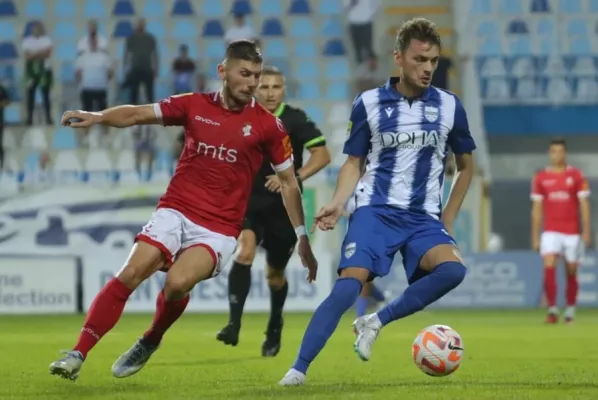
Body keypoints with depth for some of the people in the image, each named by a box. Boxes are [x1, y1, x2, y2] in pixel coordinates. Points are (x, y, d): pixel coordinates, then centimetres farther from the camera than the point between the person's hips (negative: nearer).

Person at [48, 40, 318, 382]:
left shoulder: (268, 125, -1)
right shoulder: (195, 105, 4)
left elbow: (288, 182, 5)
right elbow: (138, 114, 5)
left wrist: (303, 239, 4)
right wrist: (97, 117, -15)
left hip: (220, 228, -2)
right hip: (175, 212, 2)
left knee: (177, 283, -26)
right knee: (129, 275, -16)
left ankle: (150, 343, 3)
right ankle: (78, 355, -13)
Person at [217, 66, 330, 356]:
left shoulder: (294, 120, -7)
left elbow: (322, 155, -15)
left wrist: (294, 178, -28)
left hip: (283, 208, -1)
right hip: (249, 204, 1)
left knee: (275, 273, 11)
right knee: (244, 253, -25)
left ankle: (274, 329, 37)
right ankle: (234, 324, -29)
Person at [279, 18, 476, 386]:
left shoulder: (449, 106, 5)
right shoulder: (369, 103, 2)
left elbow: (467, 165, 17)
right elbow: (354, 162, 9)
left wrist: (448, 220, 11)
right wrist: (338, 203, -8)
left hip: (424, 217, 2)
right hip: (375, 211, -2)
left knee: (453, 269, -29)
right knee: (349, 283, -23)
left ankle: (376, 323, -13)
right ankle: (299, 369, -18)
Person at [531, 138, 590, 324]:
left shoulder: (576, 175, 2)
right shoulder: (541, 177, 5)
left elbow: (584, 205, 1)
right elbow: (537, 209, 8)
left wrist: (586, 231, -8)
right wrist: (535, 237, 5)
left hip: (572, 232, 0)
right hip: (550, 231, 0)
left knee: (571, 272, 4)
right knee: (549, 266, -17)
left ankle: (570, 309, 18)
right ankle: (552, 309, -17)